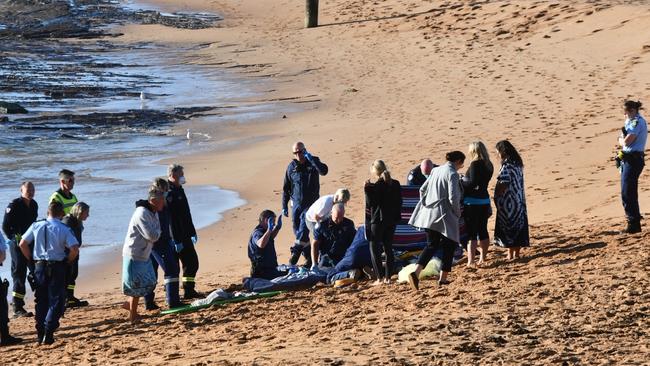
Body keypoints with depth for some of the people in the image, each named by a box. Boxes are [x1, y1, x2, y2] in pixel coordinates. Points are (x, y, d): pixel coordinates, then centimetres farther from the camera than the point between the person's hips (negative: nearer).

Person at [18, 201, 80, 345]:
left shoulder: (36, 226, 1)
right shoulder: (64, 230, -7)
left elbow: (22, 244, 1)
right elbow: (74, 249, -16)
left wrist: (31, 259, 11)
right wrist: (67, 261, 1)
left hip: (39, 266, 3)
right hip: (56, 267, -3)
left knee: (41, 300, 13)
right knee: (56, 300, 3)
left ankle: (40, 334, 13)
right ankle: (48, 332, -9)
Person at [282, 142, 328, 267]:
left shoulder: (313, 162, -2)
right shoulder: (291, 166, 4)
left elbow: (323, 171, -24)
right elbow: (286, 188, 9)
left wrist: (311, 158, -24)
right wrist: (284, 206, 6)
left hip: (311, 204, -4)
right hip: (296, 204, 4)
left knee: (304, 225, -22)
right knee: (298, 230, 5)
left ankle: (296, 251, -25)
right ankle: (309, 257, 14)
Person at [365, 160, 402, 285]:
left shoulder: (375, 186, -15)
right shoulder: (396, 184, 4)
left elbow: (370, 203, -16)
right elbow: (399, 202, 9)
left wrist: (367, 189, -16)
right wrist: (397, 216, 19)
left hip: (377, 220, -6)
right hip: (392, 220, 6)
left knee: (375, 248, 3)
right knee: (388, 248, 13)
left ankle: (379, 278, -2)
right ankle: (388, 277, 13)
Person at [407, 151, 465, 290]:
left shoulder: (436, 171, 11)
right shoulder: (452, 174, -12)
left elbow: (422, 189, 16)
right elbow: (453, 198, -19)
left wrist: (425, 206, 22)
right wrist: (457, 213, -4)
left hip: (429, 214, 7)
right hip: (444, 216, -7)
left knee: (431, 245, 11)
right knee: (449, 245, 10)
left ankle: (416, 272, -9)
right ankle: (443, 278, 11)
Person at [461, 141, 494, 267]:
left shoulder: (475, 164, -15)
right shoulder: (488, 165, 8)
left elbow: (473, 183, -22)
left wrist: (461, 182, -6)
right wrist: (464, 180, 14)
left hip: (472, 202, -7)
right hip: (484, 201, 7)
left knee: (471, 232, -4)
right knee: (483, 230, 15)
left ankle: (470, 261, -7)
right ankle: (482, 258, 22)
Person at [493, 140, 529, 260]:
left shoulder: (507, 165, -17)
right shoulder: (517, 163, 9)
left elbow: (503, 184, -21)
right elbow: (518, 182, 11)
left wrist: (496, 197, -10)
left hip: (508, 201, -8)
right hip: (519, 200, 8)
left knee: (508, 227, -1)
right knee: (518, 225, 11)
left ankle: (510, 254, 3)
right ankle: (516, 253, 17)